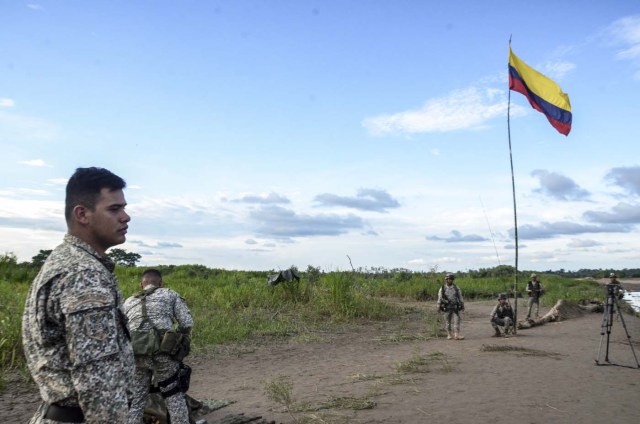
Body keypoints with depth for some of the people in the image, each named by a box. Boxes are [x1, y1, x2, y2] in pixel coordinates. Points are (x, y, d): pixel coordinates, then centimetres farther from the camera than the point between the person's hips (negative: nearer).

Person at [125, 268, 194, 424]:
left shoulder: (128, 301, 24)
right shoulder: (170, 294, 15)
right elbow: (187, 323, 7)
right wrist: (181, 342, 22)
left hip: (134, 355, 3)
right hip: (162, 353, -3)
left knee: (135, 400, 16)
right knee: (174, 398, 10)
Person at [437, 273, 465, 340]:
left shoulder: (456, 288, 3)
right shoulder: (442, 289, -1)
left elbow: (460, 297, 8)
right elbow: (439, 298, 3)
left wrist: (462, 305, 8)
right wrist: (439, 307, 1)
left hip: (455, 307, 1)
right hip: (447, 308, -1)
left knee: (456, 320, -8)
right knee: (448, 321, 3)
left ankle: (457, 335, -10)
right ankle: (449, 334, 14)